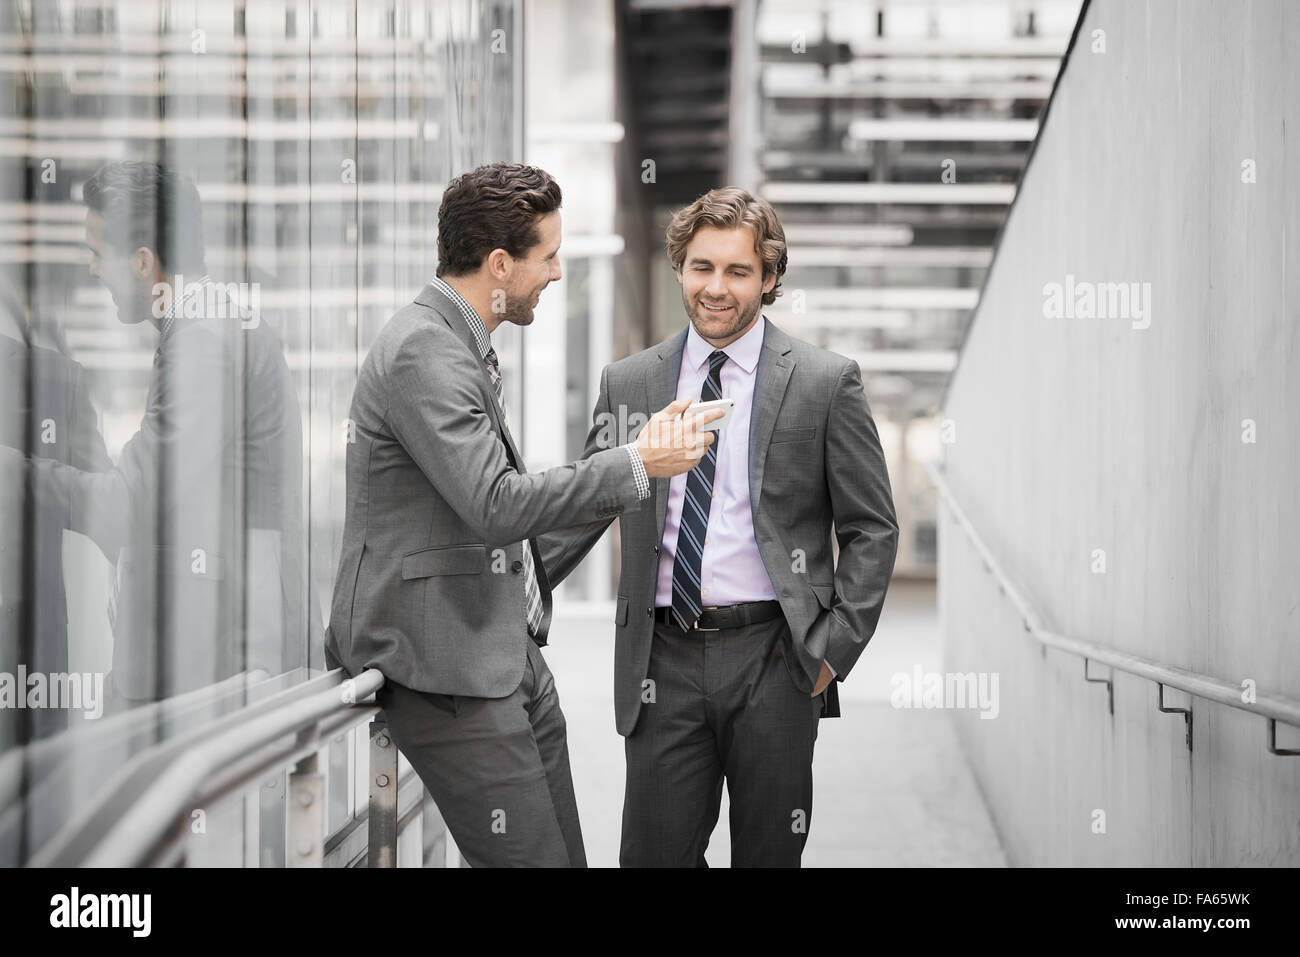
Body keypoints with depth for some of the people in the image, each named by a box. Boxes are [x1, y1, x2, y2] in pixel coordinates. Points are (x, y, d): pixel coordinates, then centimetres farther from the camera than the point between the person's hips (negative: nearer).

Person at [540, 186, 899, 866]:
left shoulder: (826, 382, 1)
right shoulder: (628, 383, 9)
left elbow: (871, 529, 2)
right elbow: (581, 508, 12)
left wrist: (835, 646, -6)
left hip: (774, 660, -2)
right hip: (664, 662, 2)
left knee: (769, 853, 8)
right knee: (653, 854, 2)